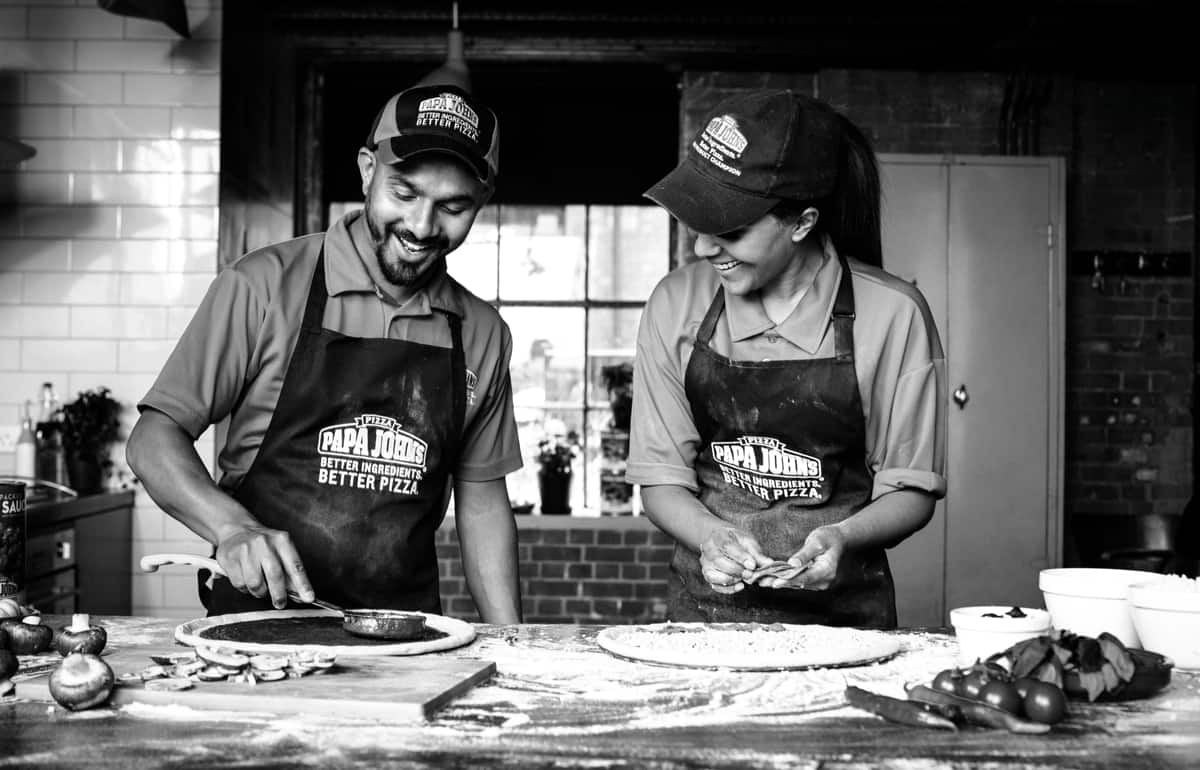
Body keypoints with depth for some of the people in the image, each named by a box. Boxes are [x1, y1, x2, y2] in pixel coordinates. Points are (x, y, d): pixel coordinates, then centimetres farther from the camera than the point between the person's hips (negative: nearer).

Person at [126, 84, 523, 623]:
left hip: (407, 637, 3)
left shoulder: (482, 334, 8)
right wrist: (235, 528, -20)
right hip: (258, 615, -3)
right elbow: (153, 439, -2)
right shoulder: (263, 286, -4)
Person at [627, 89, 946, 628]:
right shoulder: (674, 305, 1)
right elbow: (661, 479, 5)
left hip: (843, 609, -1)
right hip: (706, 606, 1)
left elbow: (911, 489, 2)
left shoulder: (893, 314, -5)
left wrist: (841, 536, -16)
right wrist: (712, 535, -14)